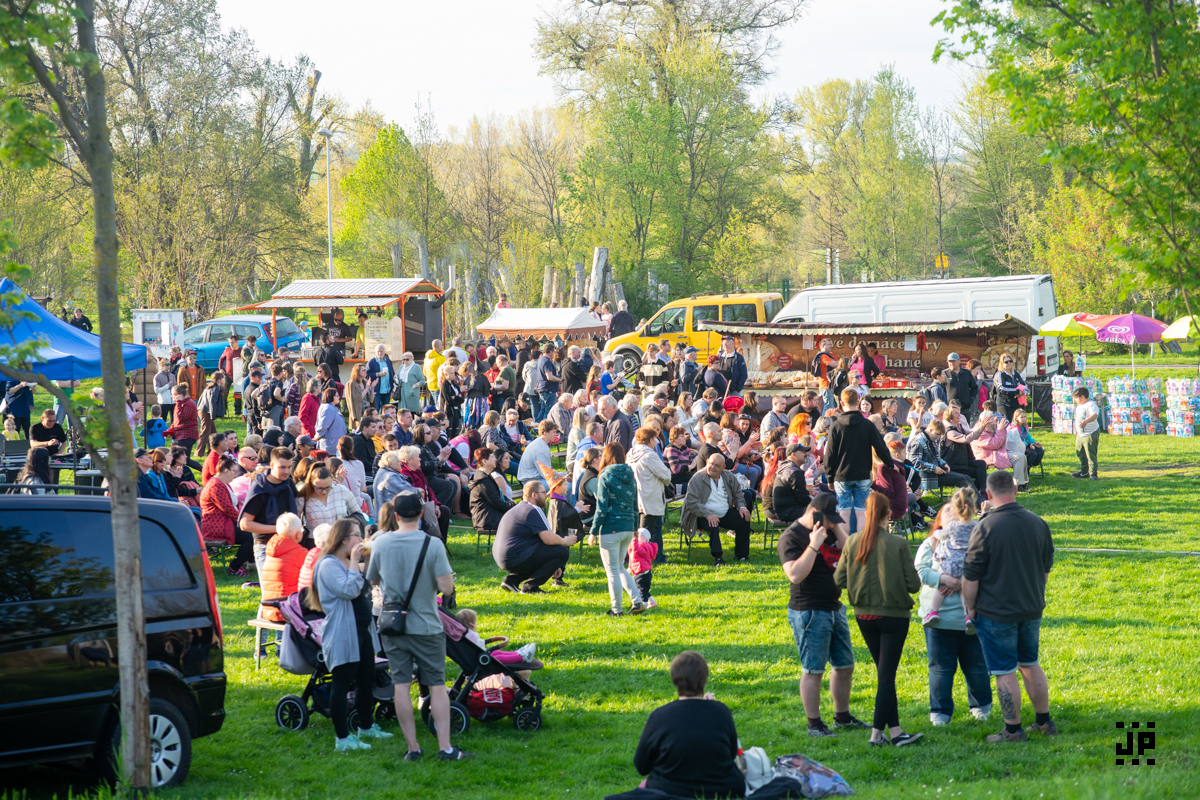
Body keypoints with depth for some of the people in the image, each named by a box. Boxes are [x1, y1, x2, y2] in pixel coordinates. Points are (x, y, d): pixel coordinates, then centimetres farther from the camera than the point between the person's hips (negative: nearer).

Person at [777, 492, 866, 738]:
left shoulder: (828, 530, 11)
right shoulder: (791, 538, -14)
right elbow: (795, 575, -25)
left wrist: (837, 528, -1)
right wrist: (814, 545, -25)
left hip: (834, 608, 9)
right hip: (809, 613, -9)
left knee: (845, 666, 15)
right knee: (813, 670, -3)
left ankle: (842, 716, 29)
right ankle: (814, 724, 4)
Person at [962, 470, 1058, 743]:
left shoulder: (985, 528, -17)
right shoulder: (1038, 523, 0)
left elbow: (971, 577, -13)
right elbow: (1046, 568, 12)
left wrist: (970, 607, 1)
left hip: (996, 613, -6)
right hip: (1032, 609, 6)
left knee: (1005, 672, 2)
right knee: (1030, 664, 20)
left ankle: (1013, 730, 8)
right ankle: (1044, 722, 26)